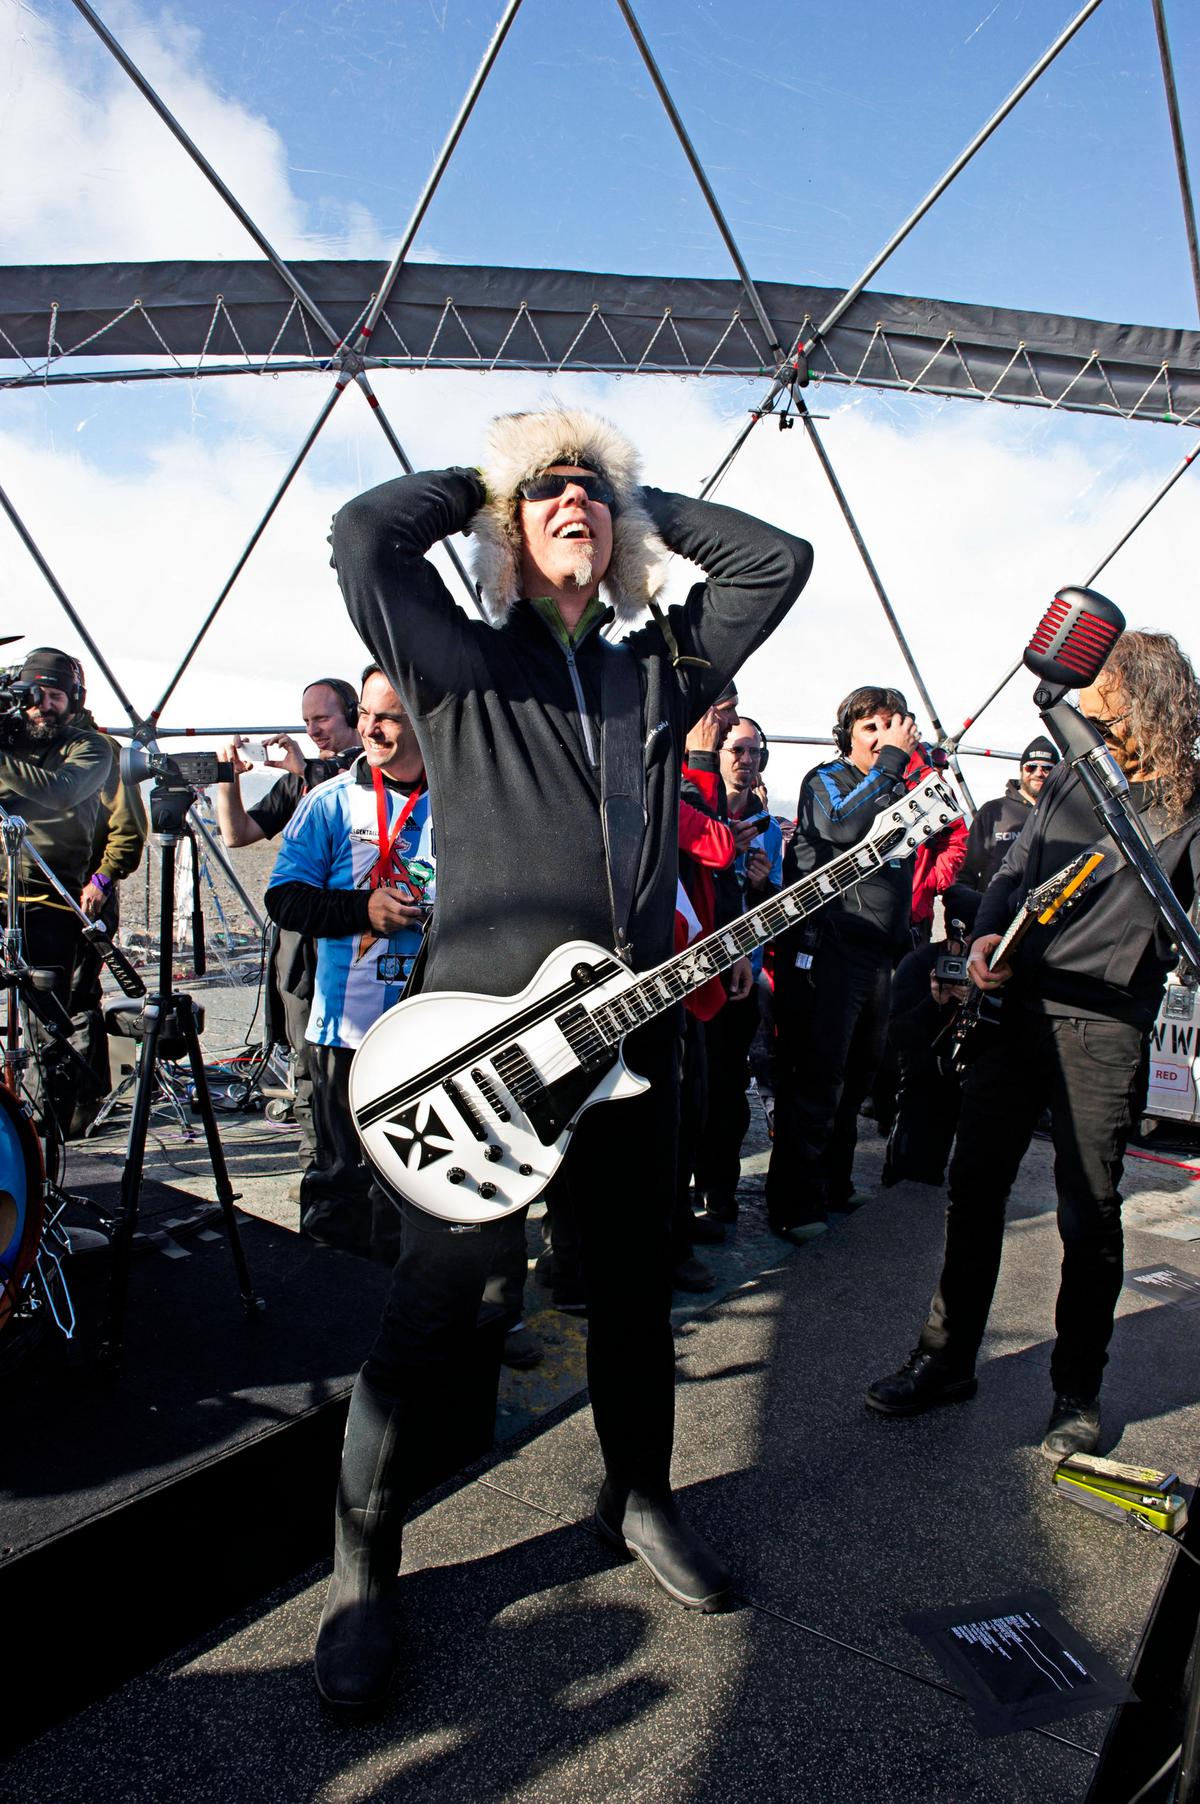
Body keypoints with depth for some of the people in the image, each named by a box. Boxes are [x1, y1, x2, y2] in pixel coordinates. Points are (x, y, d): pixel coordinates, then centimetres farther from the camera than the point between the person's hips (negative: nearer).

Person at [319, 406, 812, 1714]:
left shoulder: (661, 669, 14)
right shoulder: (461, 663, 3)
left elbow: (776, 560, 15)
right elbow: (363, 535, -12)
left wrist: (644, 506, 16)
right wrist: (481, 484, 5)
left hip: (630, 1032, 5)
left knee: (635, 1287, 18)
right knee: (433, 1305, 3)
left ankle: (636, 1497, 41)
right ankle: (364, 1560, 25)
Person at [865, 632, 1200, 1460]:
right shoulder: (1069, 779, 12)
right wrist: (990, 934, -2)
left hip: (1103, 1028, -4)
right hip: (1019, 1007, 5)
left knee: (1089, 1216, 4)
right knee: (975, 1186, 9)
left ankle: (1078, 1390, 24)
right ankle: (947, 1359, 24)